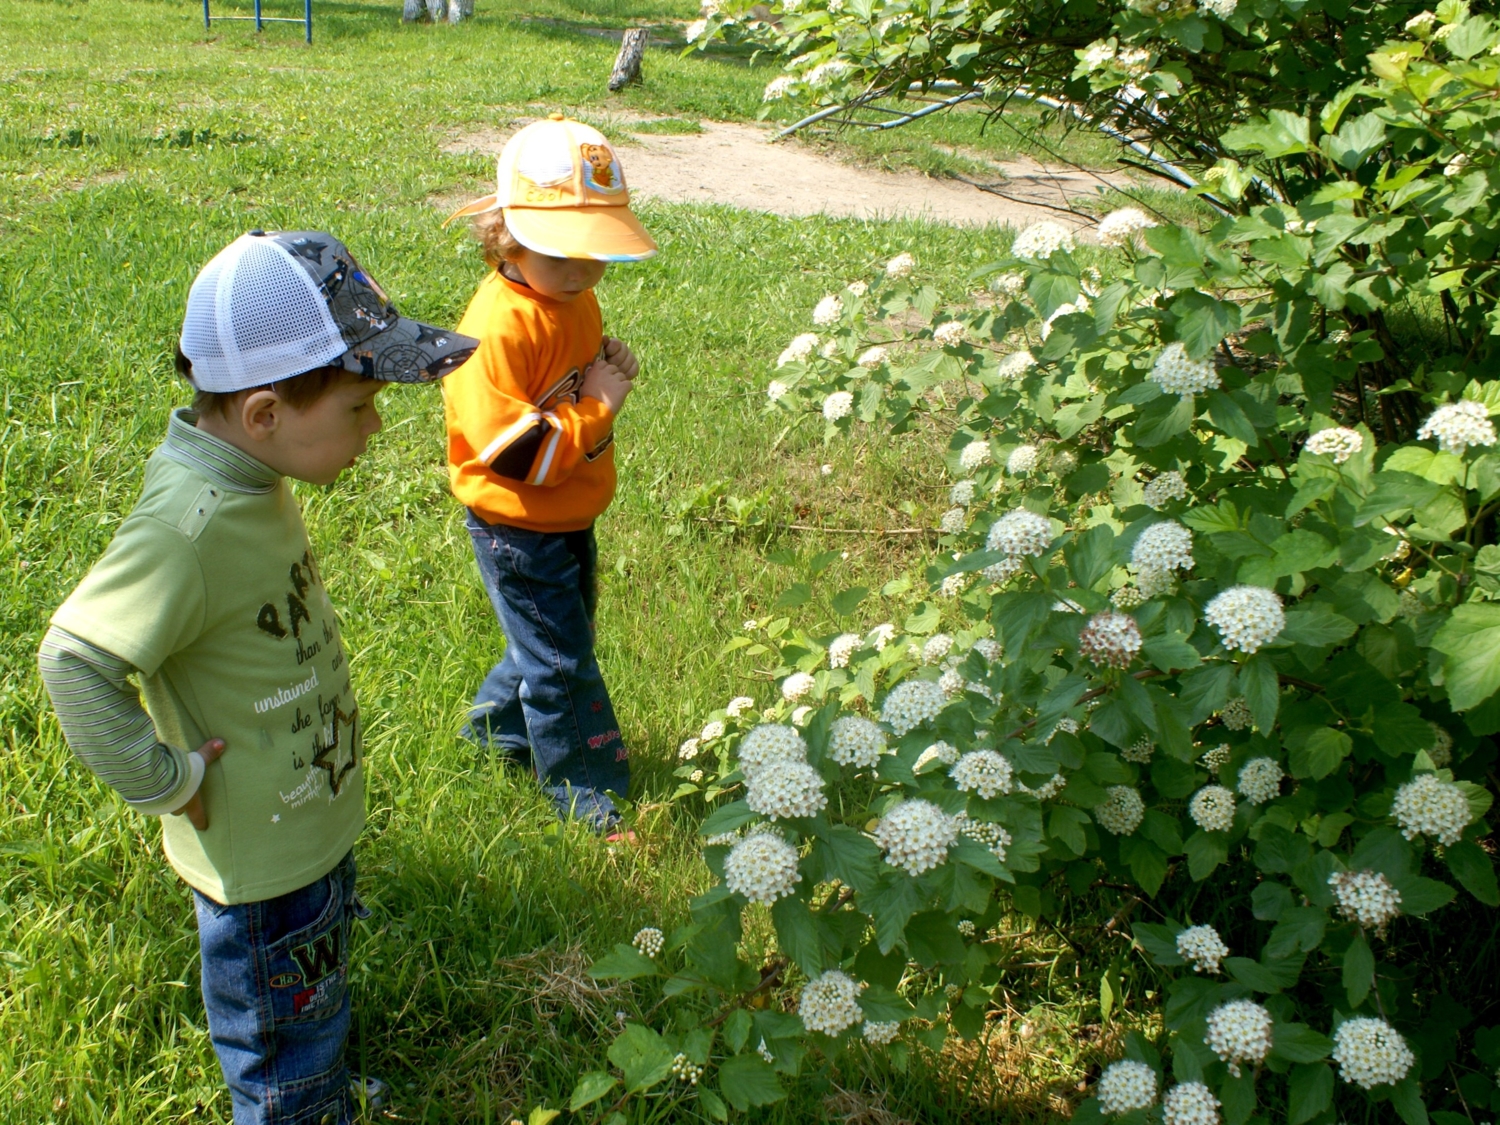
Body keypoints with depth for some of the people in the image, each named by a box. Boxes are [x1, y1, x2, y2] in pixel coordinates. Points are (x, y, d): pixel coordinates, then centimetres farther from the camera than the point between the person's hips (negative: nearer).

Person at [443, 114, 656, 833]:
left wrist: (611, 369, -4)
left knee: (555, 639, 25)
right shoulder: (499, 329, -29)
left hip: (571, 516, 9)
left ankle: (498, 724, 48)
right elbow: (510, 450, -32)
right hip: (518, 529, -9)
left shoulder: (575, 299, -1)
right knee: (562, 664, 4)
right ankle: (591, 797, 20)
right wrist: (599, 406, -26)